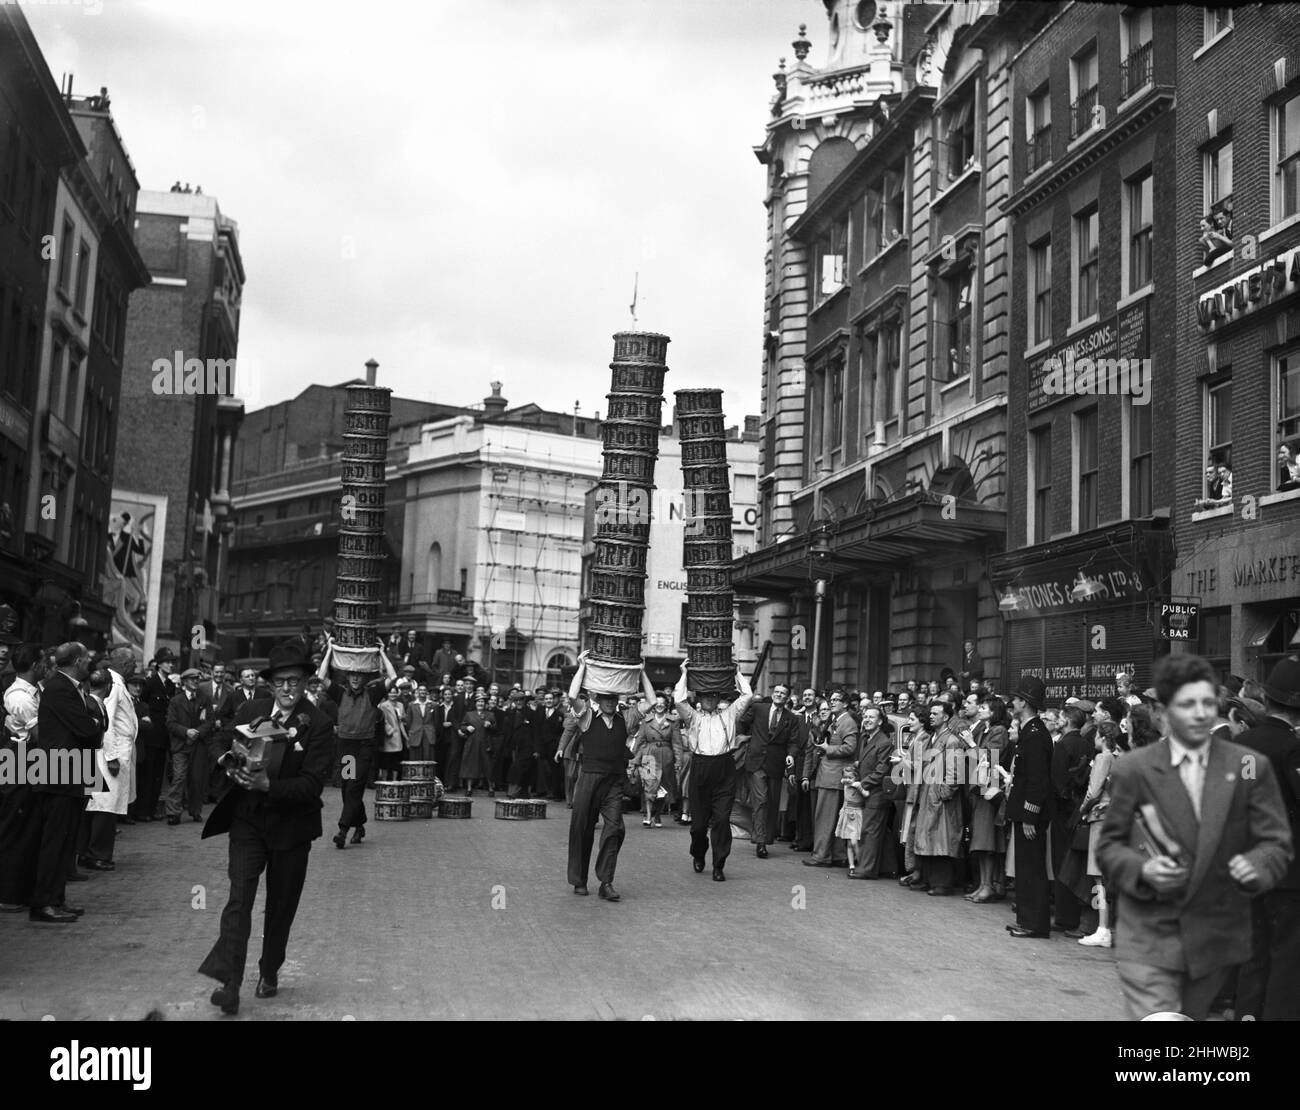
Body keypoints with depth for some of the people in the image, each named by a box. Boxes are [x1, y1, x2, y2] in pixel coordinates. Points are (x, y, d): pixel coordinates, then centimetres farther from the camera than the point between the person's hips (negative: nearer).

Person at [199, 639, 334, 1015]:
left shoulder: (317, 724, -12)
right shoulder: (249, 712, 0)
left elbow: (312, 784, -17)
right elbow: (228, 756, 10)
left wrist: (268, 784, -29)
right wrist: (234, 767, -14)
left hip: (291, 827, -1)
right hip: (247, 820, 1)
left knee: (281, 906, 13)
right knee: (239, 899, -12)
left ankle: (269, 973, 33)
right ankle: (229, 983, -14)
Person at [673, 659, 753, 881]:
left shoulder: (728, 715, 17)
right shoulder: (693, 717, 13)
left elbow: (747, 696, 11)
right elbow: (679, 700, -3)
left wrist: (738, 673, 16)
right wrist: (684, 673, 4)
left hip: (724, 770, 0)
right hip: (700, 768, 0)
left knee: (722, 819, -5)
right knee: (699, 819, 6)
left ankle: (719, 866, 2)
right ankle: (698, 856, 33)